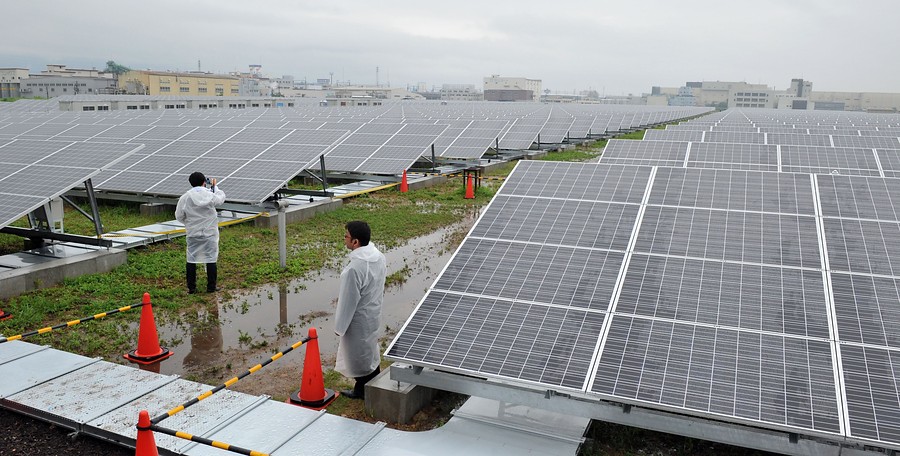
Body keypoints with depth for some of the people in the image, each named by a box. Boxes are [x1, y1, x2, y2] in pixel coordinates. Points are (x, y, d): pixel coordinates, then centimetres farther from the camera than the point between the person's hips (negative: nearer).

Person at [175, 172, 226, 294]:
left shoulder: (185, 197, -4)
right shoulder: (210, 195, -9)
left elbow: (179, 216, 2)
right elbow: (221, 198, 12)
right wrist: (215, 186, 26)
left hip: (193, 233, 2)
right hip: (209, 233, -1)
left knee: (191, 260, 9)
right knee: (211, 259, 6)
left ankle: (191, 287, 12)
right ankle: (211, 286, 11)